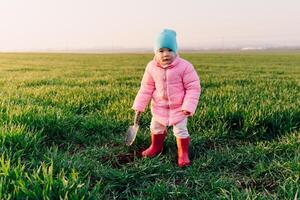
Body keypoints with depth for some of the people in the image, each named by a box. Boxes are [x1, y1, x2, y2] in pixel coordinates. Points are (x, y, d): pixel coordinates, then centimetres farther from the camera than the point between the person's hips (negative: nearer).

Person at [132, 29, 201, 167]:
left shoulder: (184, 66, -22)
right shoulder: (151, 67, -12)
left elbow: (193, 88, -17)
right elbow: (146, 88, -2)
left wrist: (188, 107, -23)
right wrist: (139, 106, -5)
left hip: (179, 107, -4)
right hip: (159, 106, 4)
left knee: (180, 130, 2)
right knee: (156, 127, 19)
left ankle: (183, 153, 23)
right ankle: (156, 147, 44)